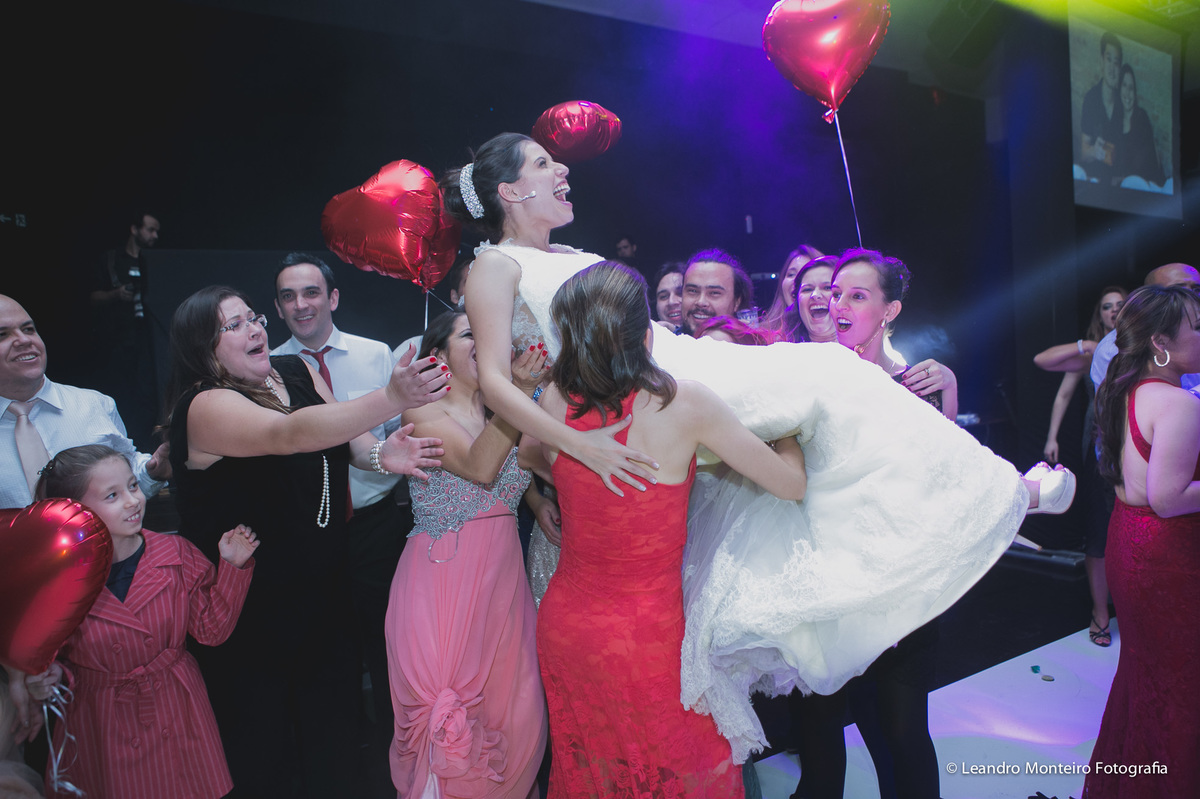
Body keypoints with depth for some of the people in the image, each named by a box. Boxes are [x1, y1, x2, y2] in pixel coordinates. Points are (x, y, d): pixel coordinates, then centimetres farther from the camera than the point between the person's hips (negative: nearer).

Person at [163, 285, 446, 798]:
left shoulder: (296, 371, 2)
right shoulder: (205, 406, -19)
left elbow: (346, 435, 0)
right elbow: (290, 434, -37)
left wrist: (380, 453, -25)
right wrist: (391, 400, -49)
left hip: (322, 586, 6)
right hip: (254, 610, -6)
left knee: (332, 712, 19)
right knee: (266, 735, 10)